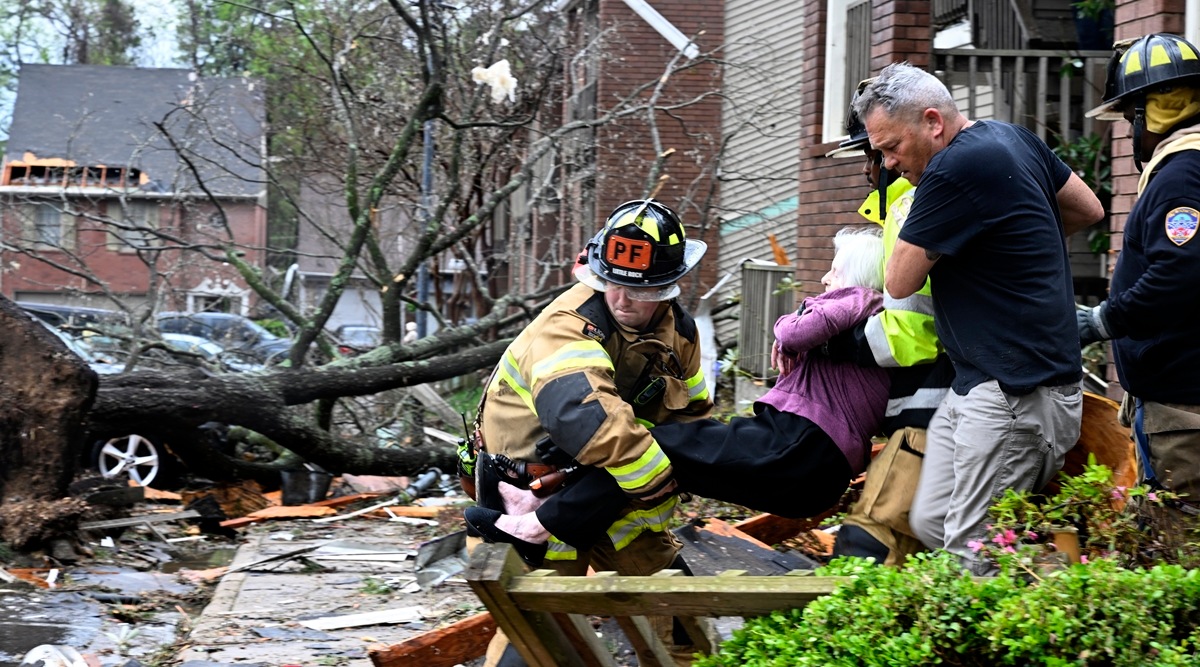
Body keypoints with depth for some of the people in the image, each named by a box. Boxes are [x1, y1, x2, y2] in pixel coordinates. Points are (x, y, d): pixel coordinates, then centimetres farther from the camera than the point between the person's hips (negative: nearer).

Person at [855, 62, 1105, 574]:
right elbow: (1089, 210, 25)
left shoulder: (955, 169, -18)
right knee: (930, 524, 9)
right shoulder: (1014, 138, 12)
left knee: (972, 558, -10)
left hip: (1018, 393, -11)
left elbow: (900, 282, -10)